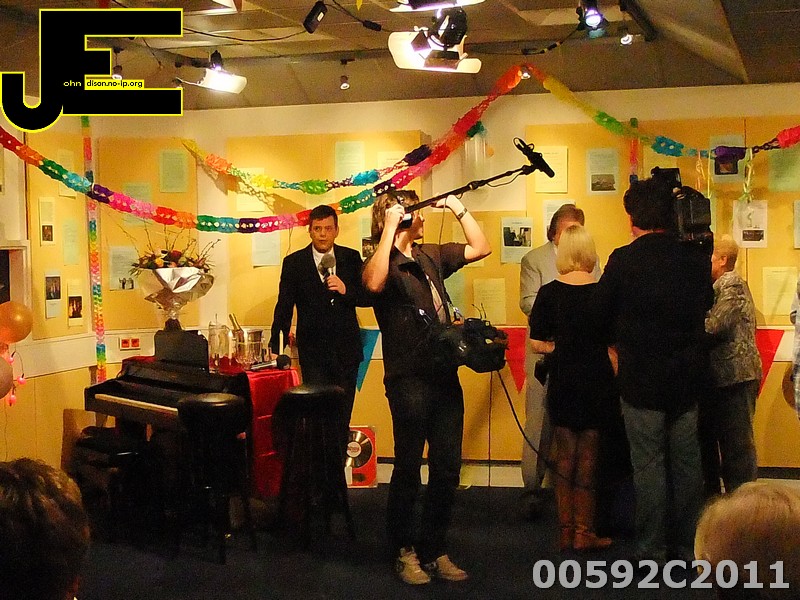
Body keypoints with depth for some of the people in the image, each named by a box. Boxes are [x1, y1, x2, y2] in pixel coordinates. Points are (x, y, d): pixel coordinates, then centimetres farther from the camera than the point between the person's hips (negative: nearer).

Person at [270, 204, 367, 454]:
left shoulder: (351, 258, 5)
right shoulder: (294, 262, 1)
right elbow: (284, 308, 1)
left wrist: (346, 290, -14)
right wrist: (276, 348, -4)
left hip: (346, 348, 2)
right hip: (313, 351, -2)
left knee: (343, 414, 9)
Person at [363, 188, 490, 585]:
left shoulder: (431, 256, 15)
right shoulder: (384, 263, -6)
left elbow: (481, 248, 20)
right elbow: (374, 283, -30)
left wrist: (458, 209, 11)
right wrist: (390, 228, -24)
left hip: (446, 377, 7)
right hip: (409, 382, -7)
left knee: (447, 469, 10)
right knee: (408, 470, 3)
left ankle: (435, 551, 21)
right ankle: (404, 552, 17)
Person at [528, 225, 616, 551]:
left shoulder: (549, 293, -7)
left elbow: (537, 343, -4)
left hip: (562, 384, 1)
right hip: (597, 383, -1)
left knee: (565, 455, 12)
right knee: (588, 457, 7)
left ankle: (566, 529, 19)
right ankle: (584, 532, 12)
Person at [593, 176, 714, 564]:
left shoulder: (625, 259, -14)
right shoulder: (696, 257, -2)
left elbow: (600, 310, -5)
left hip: (642, 378, -4)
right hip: (689, 378, 4)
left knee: (649, 465, 3)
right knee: (687, 463, 13)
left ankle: (651, 552, 9)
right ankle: (687, 547, 23)